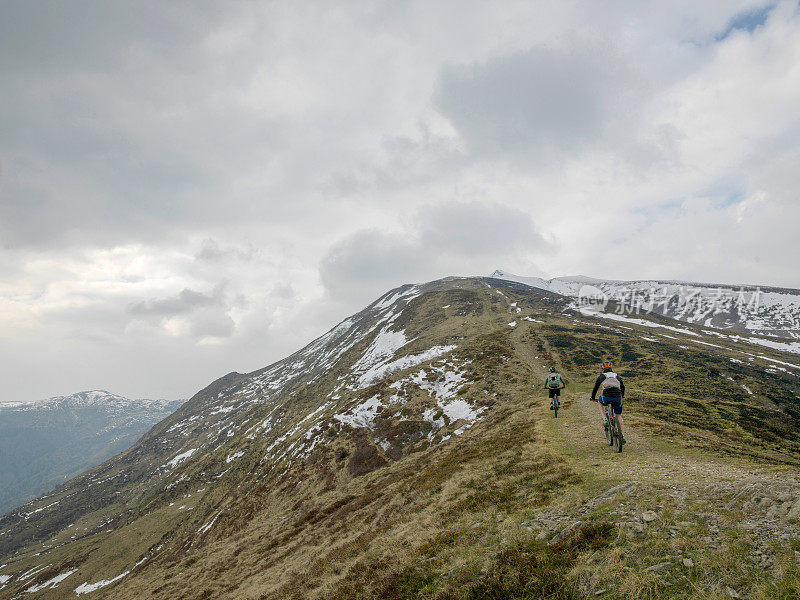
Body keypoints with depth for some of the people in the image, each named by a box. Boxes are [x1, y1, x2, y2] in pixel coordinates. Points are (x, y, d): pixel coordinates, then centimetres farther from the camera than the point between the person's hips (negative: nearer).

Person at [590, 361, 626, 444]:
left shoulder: (601, 376, 17)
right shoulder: (617, 376, 24)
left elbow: (595, 388, 24)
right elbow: (623, 387, 37)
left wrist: (593, 398, 40)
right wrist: (622, 396, 56)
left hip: (607, 397, -2)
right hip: (618, 398, 2)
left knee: (600, 404, 32)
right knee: (618, 415, 19)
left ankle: (605, 419, 9)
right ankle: (622, 436, 13)